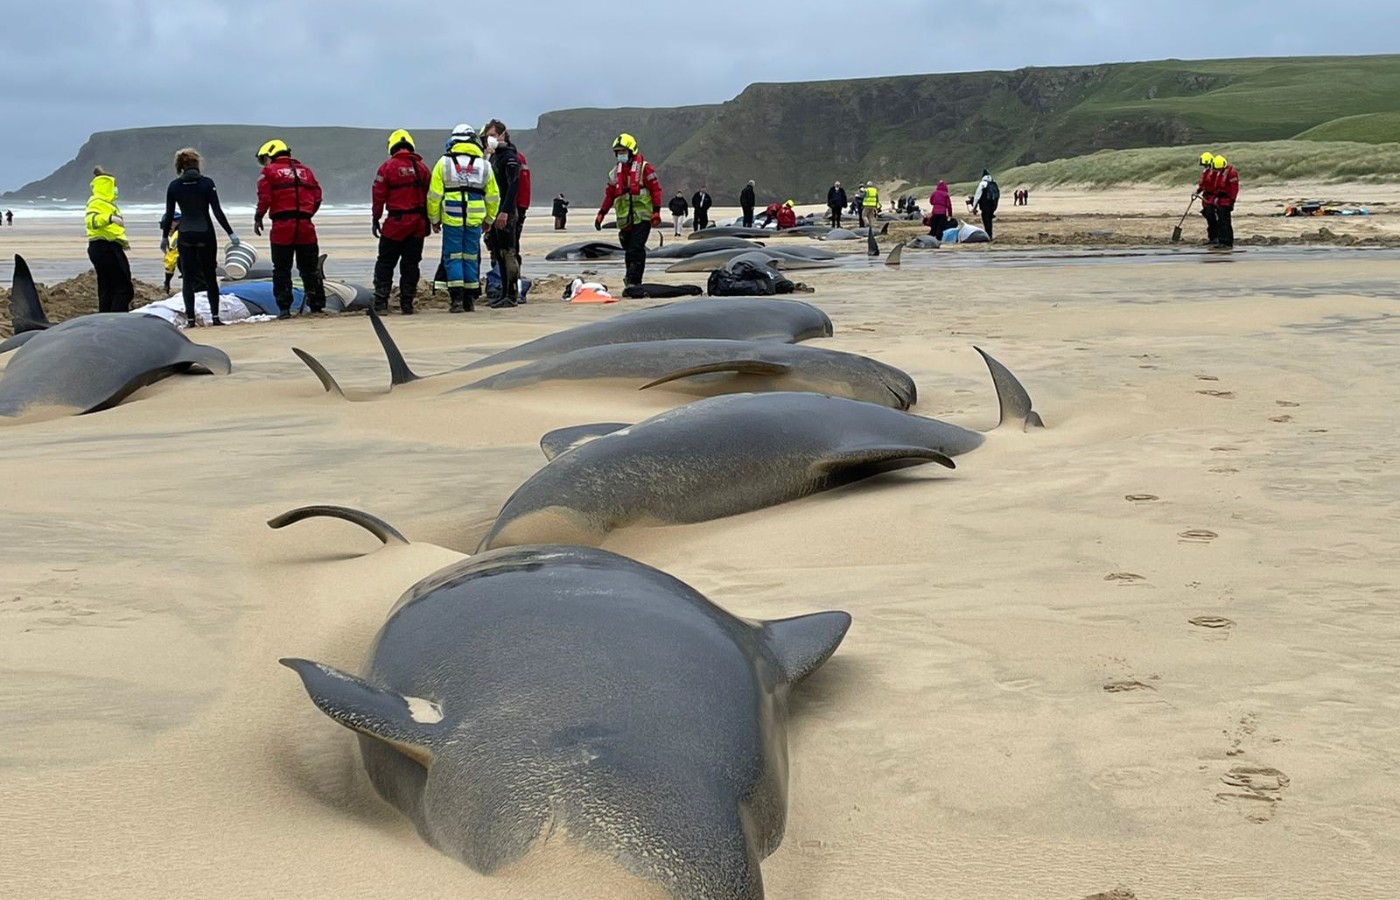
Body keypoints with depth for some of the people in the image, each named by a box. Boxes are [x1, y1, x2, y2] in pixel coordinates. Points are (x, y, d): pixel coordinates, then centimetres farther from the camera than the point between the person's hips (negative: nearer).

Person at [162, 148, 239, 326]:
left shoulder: (174, 186, 0)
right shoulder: (207, 182, -6)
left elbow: (169, 214, 3)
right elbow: (217, 211, -10)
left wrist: (165, 237, 14)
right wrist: (230, 233, -5)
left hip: (185, 236, 1)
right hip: (205, 234, -1)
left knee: (187, 278, 6)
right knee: (210, 277, 8)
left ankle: (190, 318, 1)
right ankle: (215, 315, 2)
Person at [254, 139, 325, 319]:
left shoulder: (269, 171, 3)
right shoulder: (306, 171, 17)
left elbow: (264, 198, -7)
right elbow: (317, 197, 10)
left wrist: (258, 218, 2)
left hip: (282, 226, -4)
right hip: (305, 226, 4)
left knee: (282, 269, 3)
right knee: (310, 268, 12)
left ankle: (284, 308, 0)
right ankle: (317, 305, 13)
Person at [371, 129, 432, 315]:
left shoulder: (387, 167, -4)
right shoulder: (422, 168, 7)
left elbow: (378, 195, -6)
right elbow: (429, 196, 7)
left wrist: (375, 219, 2)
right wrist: (427, 221, 14)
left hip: (396, 222, -3)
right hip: (418, 223, 3)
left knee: (385, 263, 5)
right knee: (411, 263, 8)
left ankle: (381, 302, 1)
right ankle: (407, 303, 7)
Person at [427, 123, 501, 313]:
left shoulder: (444, 163, 0)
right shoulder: (483, 164, 8)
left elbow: (434, 195, -2)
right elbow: (493, 196, 12)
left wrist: (434, 219, 8)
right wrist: (489, 219, 23)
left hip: (451, 219, -2)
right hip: (474, 219, 2)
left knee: (453, 257, 3)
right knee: (471, 257, 9)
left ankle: (456, 299, -5)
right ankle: (470, 300, 10)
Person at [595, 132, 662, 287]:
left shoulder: (644, 168, -3)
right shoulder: (615, 172, 14)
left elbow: (656, 190, -4)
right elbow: (609, 195, 19)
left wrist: (656, 212, -10)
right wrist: (601, 214, 13)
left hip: (642, 217, -5)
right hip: (624, 219, 5)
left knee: (635, 250, -13)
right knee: (629, 250, 9)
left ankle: (633, 281, -14)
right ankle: (633, 278, 21)